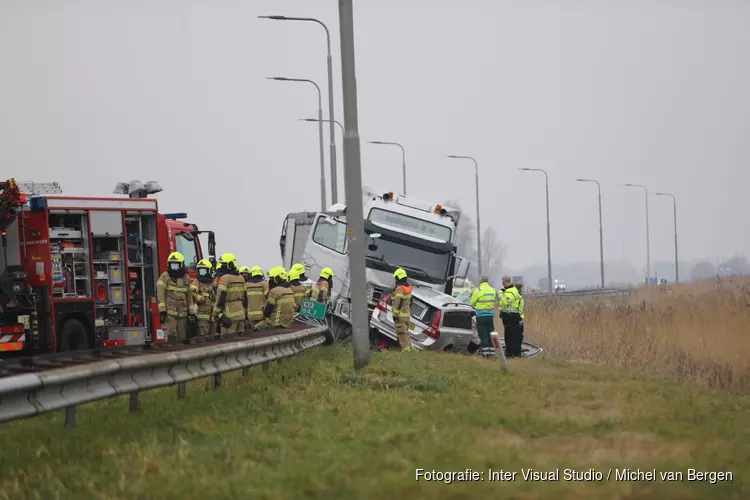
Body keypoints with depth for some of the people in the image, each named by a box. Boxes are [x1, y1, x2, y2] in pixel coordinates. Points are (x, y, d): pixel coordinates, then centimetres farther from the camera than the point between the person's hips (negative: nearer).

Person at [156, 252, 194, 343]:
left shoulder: (186, 278, 14)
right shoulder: (165, 277, -1)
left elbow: (189, 297, 18)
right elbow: (160, 294, -7)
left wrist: (191, 313, 14)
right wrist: (162, 311, -15)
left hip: (182, 314, 5)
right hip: (169, 314, -5)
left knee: (182, 339, 6)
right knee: (170, 338, -16)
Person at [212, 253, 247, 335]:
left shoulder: (224, 278, -10)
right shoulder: (241, 278, 14)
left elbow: (220, 298, -14)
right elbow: (245, 298, 19)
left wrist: (216, 315, -11)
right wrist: (245, 312, 23)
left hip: (229, 316, -8)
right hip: (241, 315, 8)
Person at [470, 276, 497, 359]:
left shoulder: (478, 290, -10)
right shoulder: (492, 290, 6)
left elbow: (472, 303, -2)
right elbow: (493, 301, 10)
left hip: (481, 316, -5)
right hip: (490, 316, 5)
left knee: (483, 336, -1)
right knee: (490, 335, 11)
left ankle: (486, 353, -3)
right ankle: (492, 353, 10)